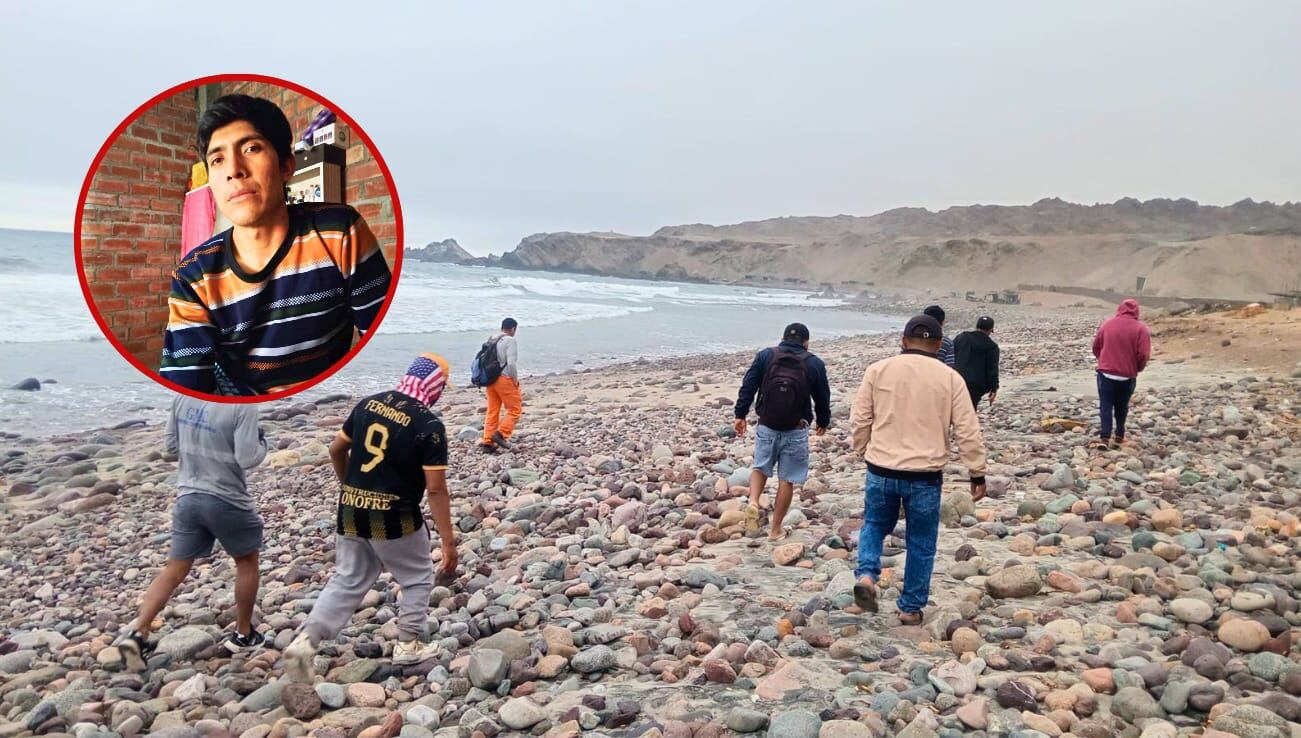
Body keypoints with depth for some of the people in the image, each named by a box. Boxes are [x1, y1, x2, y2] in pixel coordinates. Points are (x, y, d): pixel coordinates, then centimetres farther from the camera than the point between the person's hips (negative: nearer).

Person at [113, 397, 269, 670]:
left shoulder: (184, 395, 0)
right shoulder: (242, 404, -19)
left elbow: (171, 446, 8)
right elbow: (247, 458, -19)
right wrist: (262, 442, 0)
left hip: (188, 496, 5)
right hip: (227, 500, -5)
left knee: (174, 570, 13)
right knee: (247, 561, 16)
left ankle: (137, 633, 3)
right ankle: (243, 634, 25)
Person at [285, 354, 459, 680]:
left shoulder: (368, 403, 3)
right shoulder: (429, 425, -15)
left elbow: (336, 449, 13)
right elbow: (436, 489, -16)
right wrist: (448, 542, -12)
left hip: (351, 511, 5)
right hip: (394, 518, -5)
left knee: (347, 581, 17)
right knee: (417, 579, 18)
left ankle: (305, 640, 4)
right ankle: (409, 645, 25)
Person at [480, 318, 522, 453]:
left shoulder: (491, 341, 13)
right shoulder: (510, 341, -11)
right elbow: (512, 363, -20)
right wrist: (515, 380, -8)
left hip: (490, 380, 8)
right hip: (505, 379, -8)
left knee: (492, 411, 11)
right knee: (515, 409, 5)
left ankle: (487, 442, 11)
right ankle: (501, 434, -4)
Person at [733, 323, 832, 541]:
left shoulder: (764, 356, 1)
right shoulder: (815, 364, 0)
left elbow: (748, 387, -3)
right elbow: (823, 398, 8)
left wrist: (740, 414, 2)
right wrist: (823, 422, 23)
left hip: (767, 427, 1)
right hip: (796, 431, -1)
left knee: (760, 467, 21)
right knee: (787, 480, 8)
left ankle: (753, 502, -5)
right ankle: (776, 529, 16)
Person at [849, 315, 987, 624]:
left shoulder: (878, 370, -1)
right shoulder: (950, 378, -1)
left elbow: (859, 420, 2)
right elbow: (968, 431, -2)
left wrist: (864, 453, 16)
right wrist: (977, 473, 4)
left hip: (882, 470, 1)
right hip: (925, 475, 0)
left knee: (875, 524, 23)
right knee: (921, 542, 14)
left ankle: (866, 575, 2)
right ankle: (911, 608, 21)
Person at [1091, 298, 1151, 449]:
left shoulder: (1107, 323, 1)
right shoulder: (1140, 328, -6)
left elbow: (1096, 347, 8)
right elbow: (1143, 355, -9)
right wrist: (1138, 368, 11)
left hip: (1106, 373, 0)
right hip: (1128, 375, 0)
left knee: (1106, 405, 2)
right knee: (1122, 406, 17)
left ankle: (1104, 437, -9)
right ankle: (1119, 436, 25)